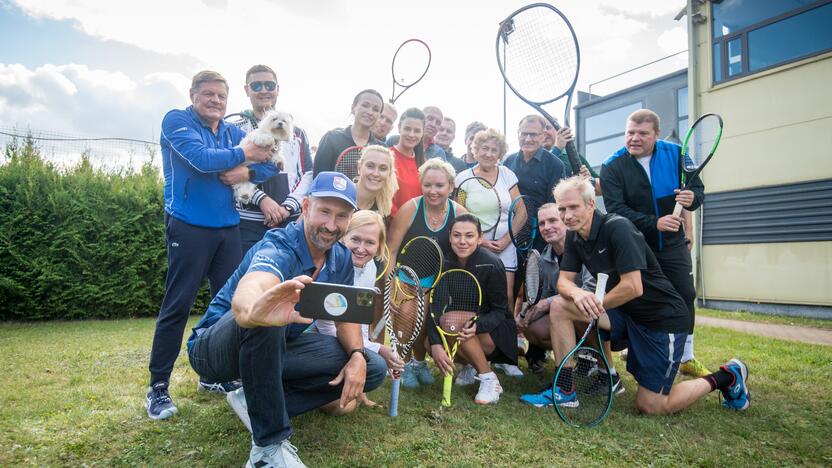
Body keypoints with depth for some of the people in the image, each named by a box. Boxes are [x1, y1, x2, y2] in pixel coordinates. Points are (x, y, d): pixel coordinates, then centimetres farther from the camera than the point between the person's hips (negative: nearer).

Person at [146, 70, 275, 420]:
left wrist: (246, 172, -13)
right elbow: (201, 158, -19)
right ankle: (157, 388, 8)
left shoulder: (233, 132, 15)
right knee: (177, 306, -3)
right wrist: (241, 154, -6)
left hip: (228, 228, 6)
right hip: (189, 227, -6)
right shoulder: (177, 121, -1)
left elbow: (270, 167, 7)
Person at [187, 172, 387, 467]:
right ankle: (269, 444, -24)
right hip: (214, 347, -6)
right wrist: (254, 310, -75)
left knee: (372, 369, -6)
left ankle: (255, 401, -3)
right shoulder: (279, 248, -29)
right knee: (264, 317, -41)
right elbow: (246, 295, -50)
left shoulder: (341, 258, -7)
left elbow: (347, 314, 2)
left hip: (274, 348, 7)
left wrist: (357, 355, -19)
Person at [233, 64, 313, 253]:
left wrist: (288, 207, -5)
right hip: (248, 222, -2)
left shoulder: (296, 132, 16)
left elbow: (308, 174, 9)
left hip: (290, 221, 2)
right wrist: (262, 199, -16)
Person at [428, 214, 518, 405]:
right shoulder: (445, 264, -12)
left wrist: (477, 325, -41)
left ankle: (490, 381, -15)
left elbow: (499, 311, -19)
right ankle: (472, 366, 9)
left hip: (497, 330, -5)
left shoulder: (491, 264, -23)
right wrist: (436, 345, -33)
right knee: (430, 341, -21)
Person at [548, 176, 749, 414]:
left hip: (663, 318, -7)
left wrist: (595, 305, -17)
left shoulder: (617, 227, -23)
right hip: (623, 312, 7)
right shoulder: (574, 236, 1)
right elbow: (563, 281, -2)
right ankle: (564, 391, -6)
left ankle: (726, 377, 16)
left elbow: (633, 288, -28)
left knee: (650, 406, -5)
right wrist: (577, 293, -25)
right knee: (559, 305, -13)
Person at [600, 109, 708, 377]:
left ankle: (687, 358, 25)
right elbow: (615, 209, -22)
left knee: (685, 297, 7)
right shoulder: (612, 167, -12)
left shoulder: (675, 154, -4)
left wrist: (692, 198, -25)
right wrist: (654, 223, -33)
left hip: (673, 245, 3)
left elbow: (697, 189, 0)